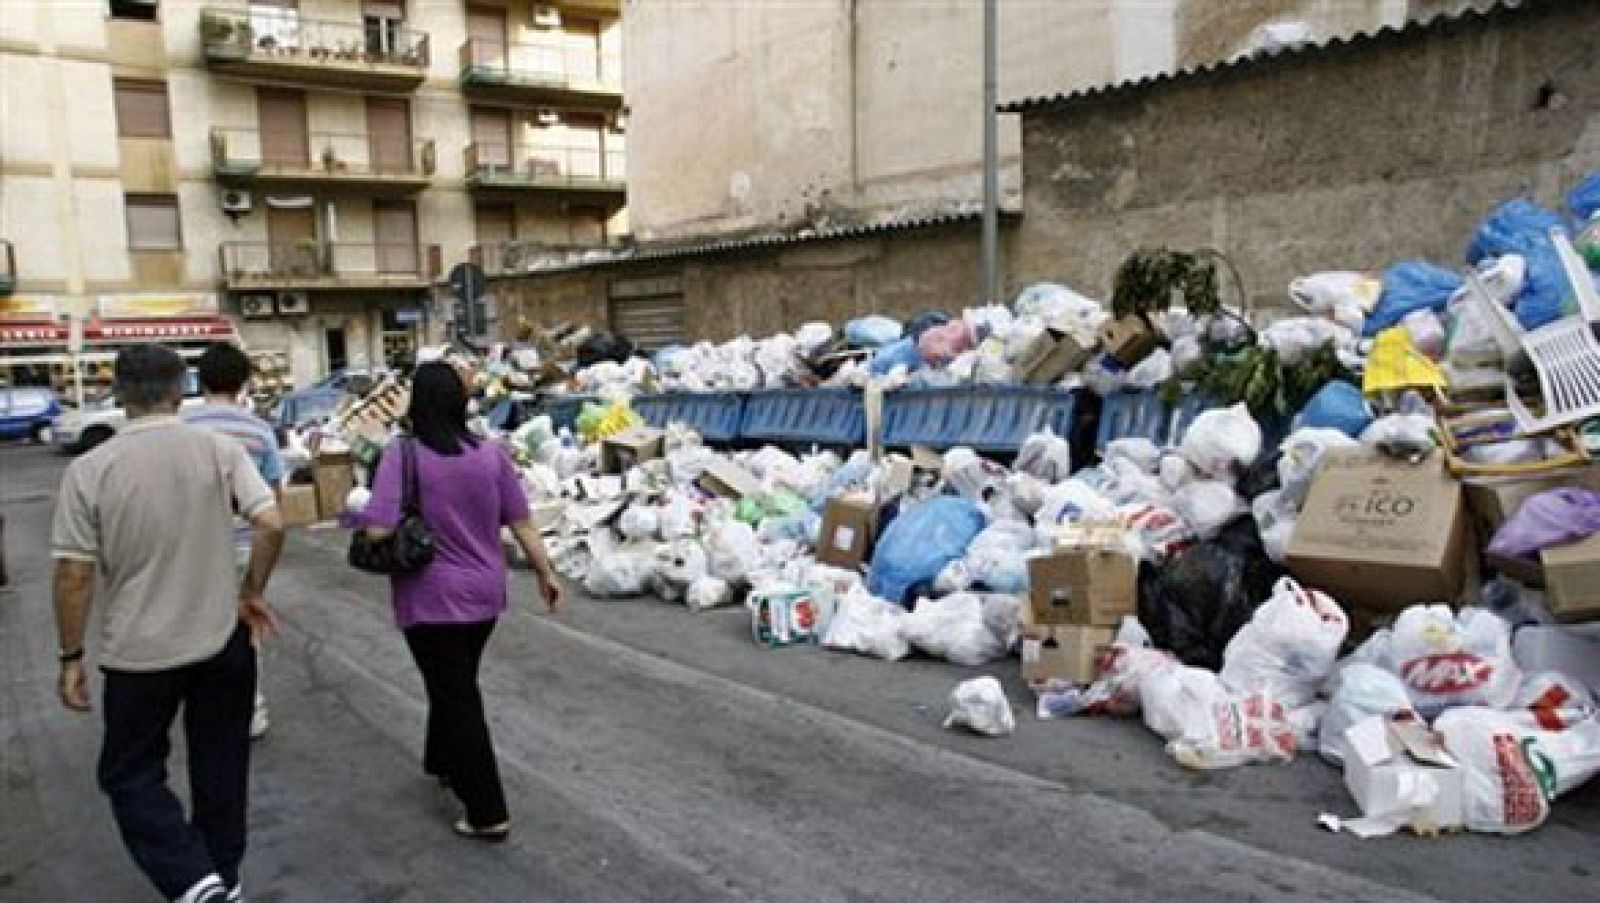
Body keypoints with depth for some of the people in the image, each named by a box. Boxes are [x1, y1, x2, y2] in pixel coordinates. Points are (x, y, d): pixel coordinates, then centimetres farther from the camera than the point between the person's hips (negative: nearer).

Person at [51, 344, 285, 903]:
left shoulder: (88, 470, -9)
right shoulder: (220, 449, -7)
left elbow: (74, 574, -8)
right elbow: (271, 526, -14)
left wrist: (71, 658, 2)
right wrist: (251, 593, 1)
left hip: (139, 651, -2)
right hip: (224, 640, 2)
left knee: (131, 774, 14)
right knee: (220, 769, 17)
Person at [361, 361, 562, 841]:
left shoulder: (402, 455, -16)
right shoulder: (491, 453, -3)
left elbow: (378, 531, -22)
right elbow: (521, 523, 2)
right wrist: (546, 573, 13)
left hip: (433, 599, -5)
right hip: (485, 592, 5)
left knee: (455, 696, 3)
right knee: (458, 684, 25)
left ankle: (489, 814, 7)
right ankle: (444, 762, 47)